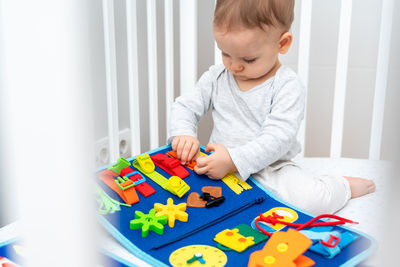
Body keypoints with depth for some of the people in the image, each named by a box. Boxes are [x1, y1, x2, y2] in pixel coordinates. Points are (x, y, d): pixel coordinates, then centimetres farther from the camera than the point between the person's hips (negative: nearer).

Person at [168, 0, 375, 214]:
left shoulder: (287, 86, -12)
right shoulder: (216, 77, 3)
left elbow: (278, 138, -21)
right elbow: (185, 106, 8)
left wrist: (233, 160, -33)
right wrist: (183, 133, -16)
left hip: (269, 168, -4)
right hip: (220, 166, 5)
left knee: (315, 200, -30)